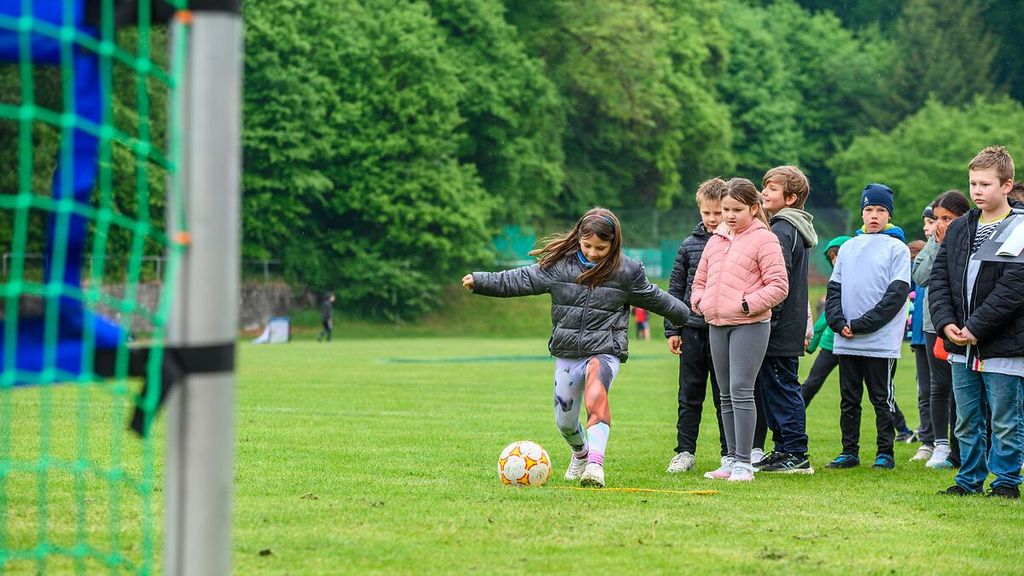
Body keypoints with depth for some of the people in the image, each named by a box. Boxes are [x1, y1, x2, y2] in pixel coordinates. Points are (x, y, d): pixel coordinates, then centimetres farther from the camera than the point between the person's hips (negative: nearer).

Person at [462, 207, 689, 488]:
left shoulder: (626, 271, -2)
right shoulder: (559, 264, -1)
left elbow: (653, 297, 12)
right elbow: (521, 280, -1)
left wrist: (684, 315, 22)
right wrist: (480, 281, -9)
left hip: (605, 351, -3)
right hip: (567, 352, 3)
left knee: (596, 392, -34)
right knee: (565, 421, 10)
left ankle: (596, 463, -45)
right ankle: (580, 453, 45)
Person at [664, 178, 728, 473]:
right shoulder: (689, 244, 6)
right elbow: (676, 288, 11)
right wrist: (672, 329, 6)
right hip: (693, 330, 2)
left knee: (725, 397, 5)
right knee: (690, 396, 5)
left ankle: (730, 454, 13)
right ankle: (685, 452, 10)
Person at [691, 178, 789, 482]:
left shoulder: (764, 240, -7)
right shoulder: (716, 240, 15)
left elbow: (778, 286, -11)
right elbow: (700, 279, 25)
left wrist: (748, 305, -18)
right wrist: (700, 301, 6)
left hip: (750, 326, -7)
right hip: (717, 325, 7)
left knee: (741, 392, -12)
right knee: (726, 396, 11)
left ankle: (743, 463, -9)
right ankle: (731, 459, 18)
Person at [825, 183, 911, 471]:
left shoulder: (897, 249, -1)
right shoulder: (848, 247, 15)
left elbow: (897, 294, -9)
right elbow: (834, 289, 12)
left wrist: (862, 325, -14)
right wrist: (839, 323, -6)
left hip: (881, 341, -5)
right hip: (846, 342, 5)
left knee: (882, 399, 0)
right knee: (848, 400, 8)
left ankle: (885, 453, 6)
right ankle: (849, 451, 15)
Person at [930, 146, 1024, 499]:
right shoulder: (959, 228, 11)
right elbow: (939, 278, 9)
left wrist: (976, 327, -18)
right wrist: (946, 322, -7)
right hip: (962, 348, 6)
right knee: (966, 421, 12)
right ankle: (970, 479, 22)